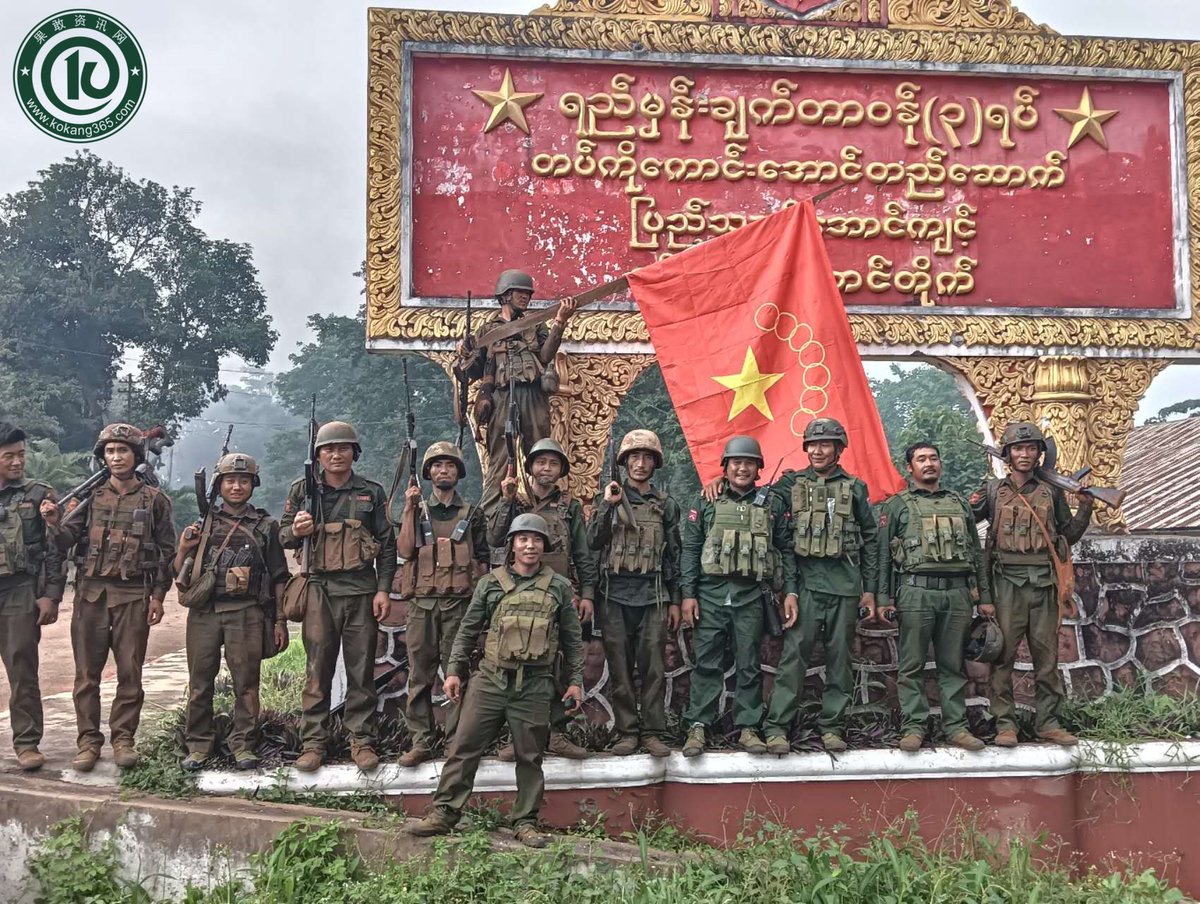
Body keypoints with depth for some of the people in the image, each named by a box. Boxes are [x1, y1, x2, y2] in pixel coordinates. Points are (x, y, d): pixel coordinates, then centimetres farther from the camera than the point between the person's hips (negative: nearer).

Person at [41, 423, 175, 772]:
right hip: (91, 592, 2)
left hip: (134, 595, -2)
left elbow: (166, 551, 3)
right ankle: (89, 740, 14)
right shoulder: (92, 496, 8)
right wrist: (54, 523, -20)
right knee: (87, 671, 5)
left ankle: (123, 737, 14)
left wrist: (158, 595, -2)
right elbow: (67, 540, 2)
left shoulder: (155, 500, 3)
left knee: (130, 671, 3)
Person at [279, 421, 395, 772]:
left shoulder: (372, 493, 8)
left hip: (361, 590, 0)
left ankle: (361, 740, 11)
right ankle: (313, 742, 10)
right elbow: (283, 536, 11)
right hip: (319, 588, 0)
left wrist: (383, 589, -2)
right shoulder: (302, 490, 9)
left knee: (361, 668, 3)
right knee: (317, 669, 2)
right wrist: (296, 531, -13)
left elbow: (387, 544, 7)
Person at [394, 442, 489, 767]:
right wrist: (409, 509, -8)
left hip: (460, 602, -1)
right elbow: (404, 550, -3)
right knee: (420, 674, 2)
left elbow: (483, 560, 11)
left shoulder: (472, 514, 11)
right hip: (422, 602, 1)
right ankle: (421, 742, 9)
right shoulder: (416, 510, 13)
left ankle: (456, 741, 7)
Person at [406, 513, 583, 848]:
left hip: (535, 685, 0)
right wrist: (454, 670, 5)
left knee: (530, 756, 7)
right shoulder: (491, 583, 8)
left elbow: (571, 638, 10)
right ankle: (444, 813, 9)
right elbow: (468, 629, 11)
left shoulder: (559, 587, 7)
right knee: (464, 747, 0)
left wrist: (575, 680, 6)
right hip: (490, 679, 1)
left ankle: (526, 822, 18)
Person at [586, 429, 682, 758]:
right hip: (615, 594, 0)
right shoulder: (609, 499, 9)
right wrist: (607, 506, -11)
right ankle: (626, 731, 10)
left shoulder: (666, 505, 12)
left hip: (652, 595, 0)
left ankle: (654, 732, 6)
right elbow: (593, 542, -2)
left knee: (653, 666, -2)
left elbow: (673, 555, 12)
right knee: (619, 666, 2)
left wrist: (675, 601, 9)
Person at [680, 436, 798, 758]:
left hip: (751, 596, 1)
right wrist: (688, 594, -3)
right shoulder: (706, 503, 6)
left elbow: (786, 550, 9)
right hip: (711, 593, -1)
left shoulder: (773, 505, 9)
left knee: (749, 665, 6)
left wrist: (790, 591, 0)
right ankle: (697, 727, 6)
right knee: (706, 662, 1)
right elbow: (690, 550, 4)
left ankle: (747, 728, 14)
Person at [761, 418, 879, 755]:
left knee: (839, 657, 5)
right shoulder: (792, 483, 10)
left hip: (845, 584, 1)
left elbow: (869, 541, 12)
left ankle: (832, 726, 14)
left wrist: (869, 589, 7)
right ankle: (777, 727, -3)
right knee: (793, 654, -7)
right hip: (805, 581, -1)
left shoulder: (855, 488, 11)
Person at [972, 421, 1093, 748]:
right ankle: (1005, 724, 6)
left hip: (1043, 584, 2)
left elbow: (1068, 536, 16)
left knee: (1047, 656, 6)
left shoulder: (1051, 491, 10)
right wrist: (972, 508, -6)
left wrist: (1085, 509, 3)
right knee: (1003, 655, 0)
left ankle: (1048, 723, 16)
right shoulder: (992, 490, 6)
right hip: (1007, 583, -2)